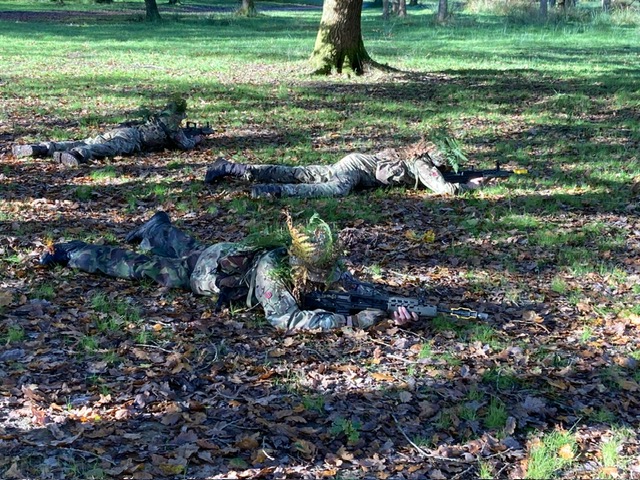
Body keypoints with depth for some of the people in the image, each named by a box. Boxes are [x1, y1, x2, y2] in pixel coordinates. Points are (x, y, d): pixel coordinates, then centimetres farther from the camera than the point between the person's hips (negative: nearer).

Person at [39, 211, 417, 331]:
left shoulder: (322, 266, -27)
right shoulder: (273, 269, -46)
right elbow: (284, 319, -54)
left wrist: (395, 307, -40)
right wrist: (348, 321, -57)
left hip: (237, 256, 6)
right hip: (211, 267, -6)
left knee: (187, 249, 36)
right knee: (139, 266, 11)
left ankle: (159, 226, 67)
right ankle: (69, 252, 32)